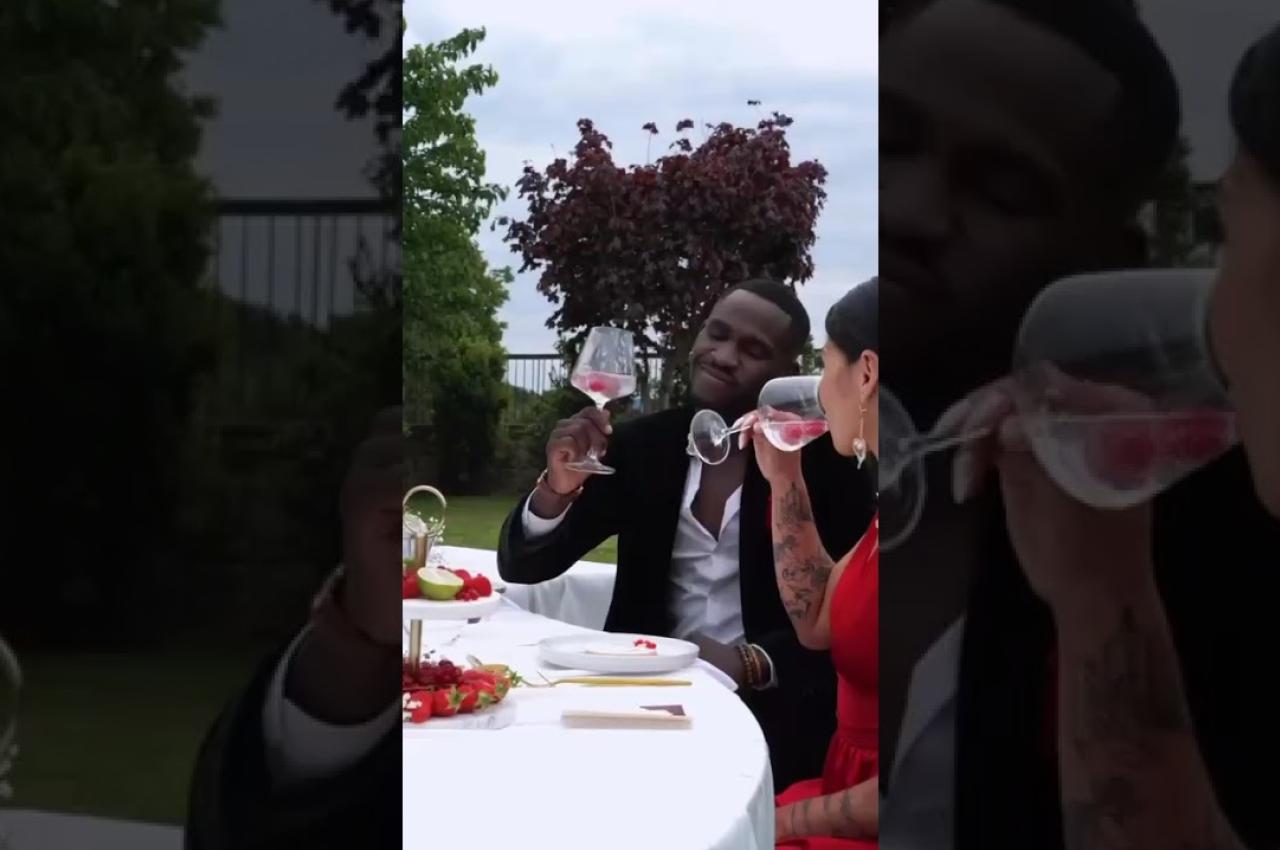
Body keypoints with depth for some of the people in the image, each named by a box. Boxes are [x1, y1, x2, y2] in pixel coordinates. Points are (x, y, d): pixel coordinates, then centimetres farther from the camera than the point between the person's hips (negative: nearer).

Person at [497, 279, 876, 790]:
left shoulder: (823, 458, -4)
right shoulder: (641, 444, 3)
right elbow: (522, 568, 3)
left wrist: (752, 663, -23)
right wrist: (556, 489, -18)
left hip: (771, 710, -3)